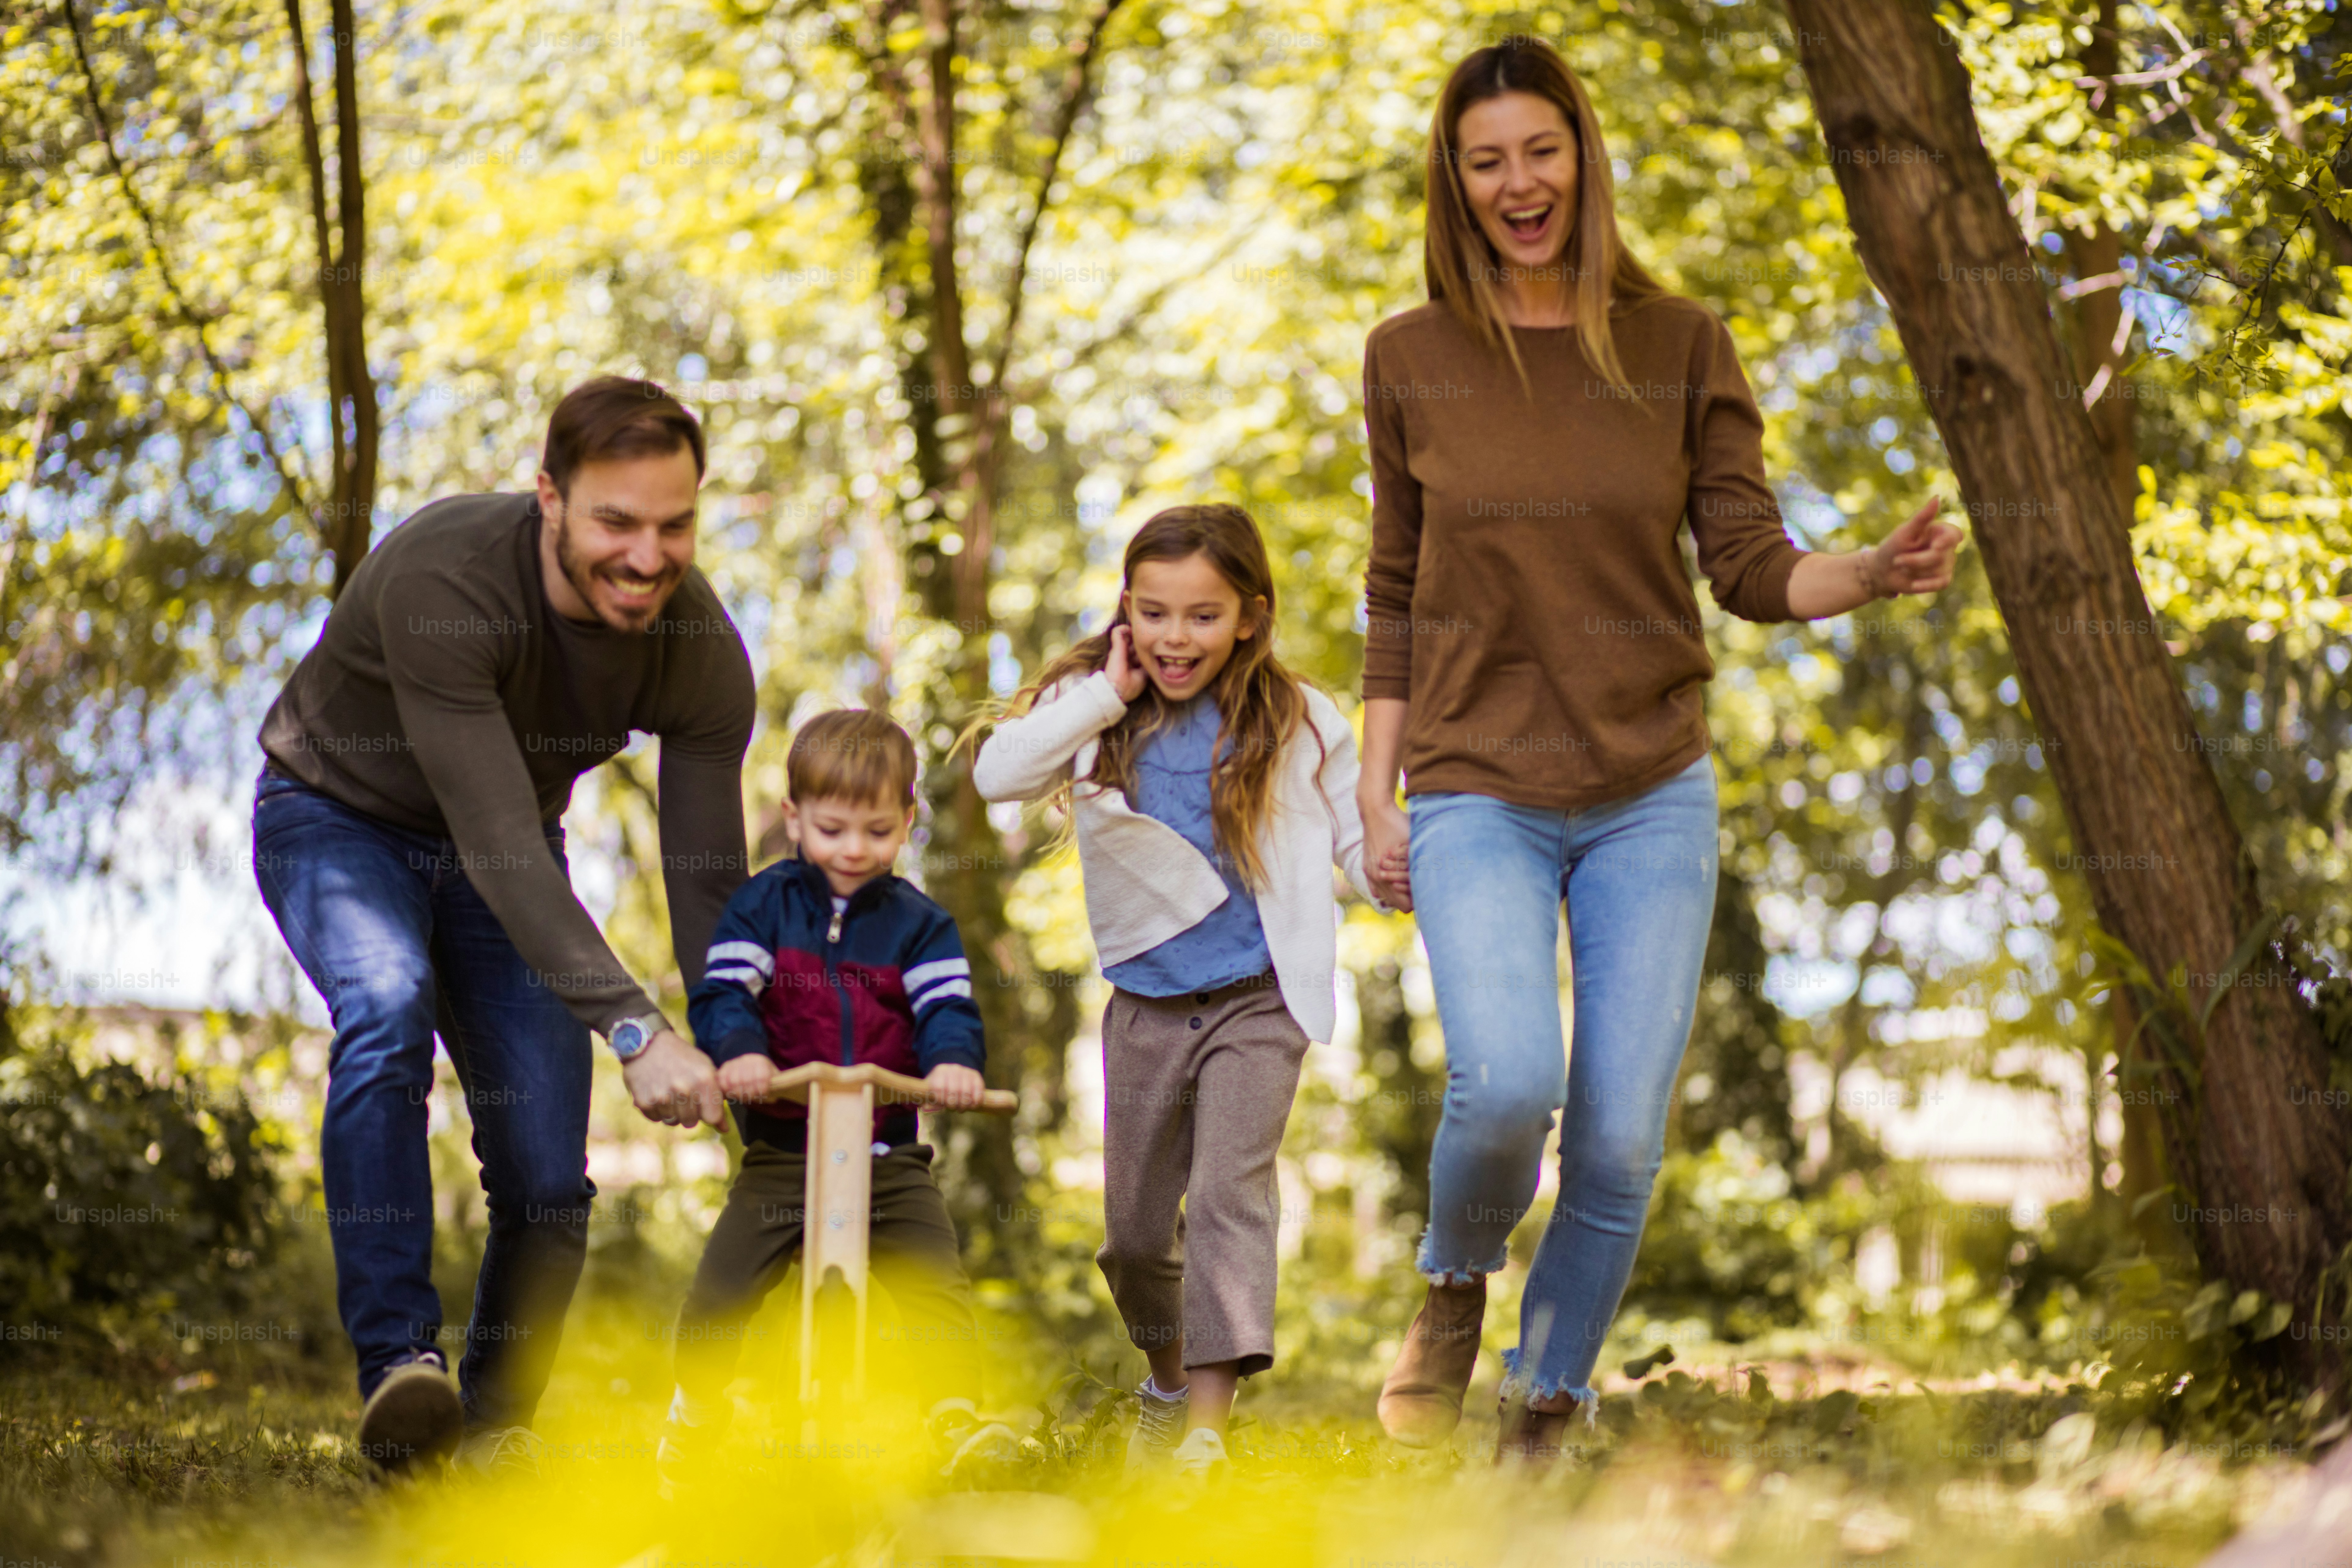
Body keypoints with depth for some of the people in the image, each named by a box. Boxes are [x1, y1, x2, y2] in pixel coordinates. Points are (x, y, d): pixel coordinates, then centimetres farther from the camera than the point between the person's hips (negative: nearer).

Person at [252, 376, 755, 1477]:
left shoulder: (703, 654, -22)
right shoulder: (439, 580, -37)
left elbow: (710, 888, -18)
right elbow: (499, 843, -42)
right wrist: (633, 1030, -50)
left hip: (508, 853, 4)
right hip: (339, 818, -4)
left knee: (548, 1180, -7)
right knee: (386, 1006, -36)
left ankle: (496, 1426, 17)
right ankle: (397, 1363, -34)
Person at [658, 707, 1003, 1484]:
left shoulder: (920, 923, 6)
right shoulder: (763, 905, 3)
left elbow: (948, 1005, -6)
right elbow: (722, 991, -8)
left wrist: (954, 1061, -29)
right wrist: (739, 1051, -30)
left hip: (891, 1158, 0)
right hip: (780, 1152, 0)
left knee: (938, 1289, -14)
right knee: (718, 1295, -3)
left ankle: (958, 1424, -4)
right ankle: (693, 1414, 20)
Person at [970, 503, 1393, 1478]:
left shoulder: (1297, 724, -3)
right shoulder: (1101, 715, -1)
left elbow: (1365, 851, 0)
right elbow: (996, 776, -17)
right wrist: (1107, 698, -21)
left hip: (1259, 1003, -3)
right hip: (1147, 1004, 3)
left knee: (1231, 1187, -20)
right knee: (1135, 1228, 12)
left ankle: (1207, 1426, -23)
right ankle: (1166, 1376, 40)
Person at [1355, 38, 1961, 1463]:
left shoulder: (1679, 344, 2)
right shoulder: (1412, 359, 3)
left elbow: (1751, 568, 1)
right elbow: (1398, 594, 9)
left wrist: (1876, 575, -19)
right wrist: (1380, 788, 5)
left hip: (1653, 797, 1)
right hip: (1478, 795, -1)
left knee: (1621, 1139, -3)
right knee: (1508, 1082, -24)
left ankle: (1550, 1412, 19)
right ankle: (1457, 1286, 9)